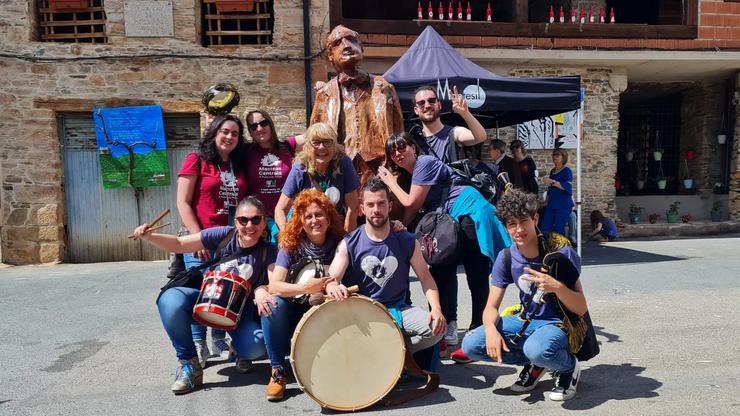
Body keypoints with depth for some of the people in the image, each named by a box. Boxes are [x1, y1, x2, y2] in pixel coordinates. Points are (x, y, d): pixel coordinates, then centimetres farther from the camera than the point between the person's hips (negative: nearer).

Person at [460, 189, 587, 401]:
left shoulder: (562, 253, -17)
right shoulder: (506, 258, -6)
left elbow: (581, 309, -15)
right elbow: (492, 306, -4)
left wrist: (557, 286, -34)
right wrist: (491, 329, -26)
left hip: (558, 324, -5)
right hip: (526, 321, 5)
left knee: (537, 349, -40)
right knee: (471, 344, -16)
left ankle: (570, 366, -2)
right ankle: (534, 363, 5)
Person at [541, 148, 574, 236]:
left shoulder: (567, 171, -5)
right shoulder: (552, 171, 15)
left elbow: (567, 187, -20)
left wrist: (552, 182, -27)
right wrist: (546, 202, 24)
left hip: (564, 205, -7)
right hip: (551, 205, 7)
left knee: (559, 229, -8)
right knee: (545, 228, -1)